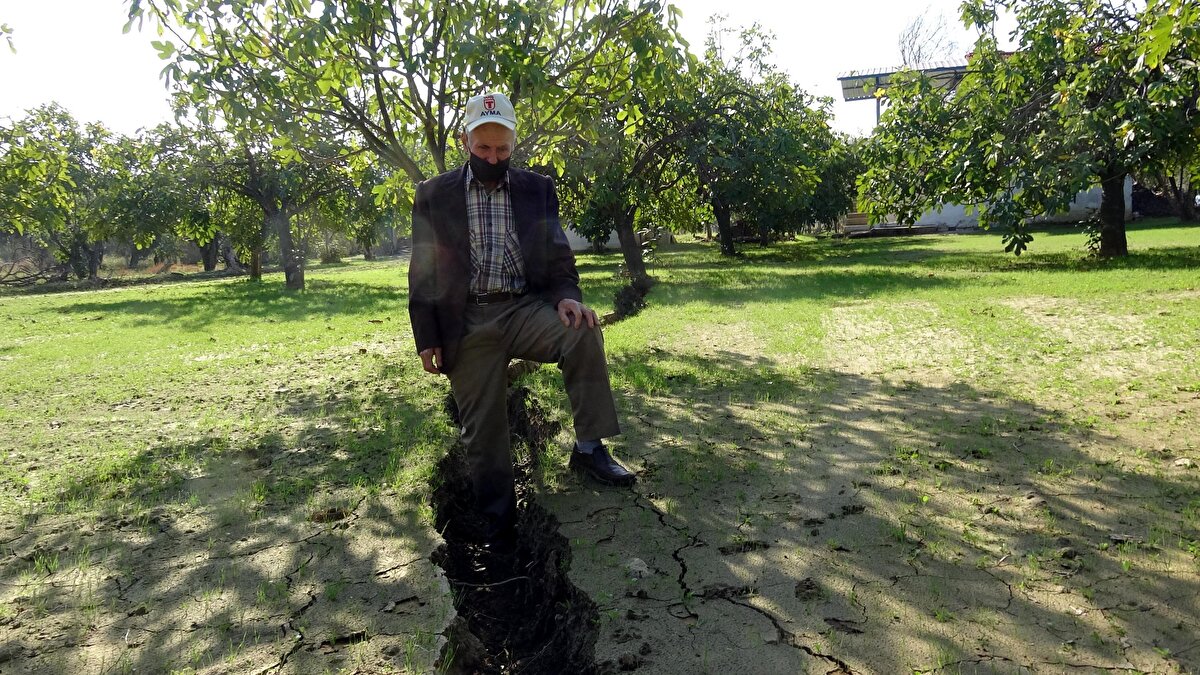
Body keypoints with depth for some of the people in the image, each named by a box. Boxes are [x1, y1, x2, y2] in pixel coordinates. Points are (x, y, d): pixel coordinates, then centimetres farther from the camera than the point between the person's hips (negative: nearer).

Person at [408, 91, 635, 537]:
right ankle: (496, 524, 16)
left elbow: (557, 255, 7)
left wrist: (566, 296, -14)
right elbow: (423, 272, 6)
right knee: (482, 428, -1)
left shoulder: (538, 190, 10)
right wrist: (427, 337, 0)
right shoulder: (435, 195, 7)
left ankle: (589, 449, -17)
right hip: (468, 324, 0)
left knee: (583, 330, -29)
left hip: (525, 309, 1)